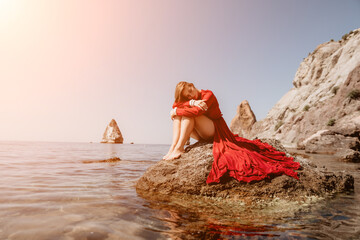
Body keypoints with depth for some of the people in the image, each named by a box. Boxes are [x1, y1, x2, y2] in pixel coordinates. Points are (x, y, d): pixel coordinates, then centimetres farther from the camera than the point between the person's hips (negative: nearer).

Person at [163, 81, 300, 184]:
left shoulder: (208, 95, -10)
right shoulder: (188, 100, 9)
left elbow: (198, 111, -28)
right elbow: (175, 106, -11)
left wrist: (177, 111, -17)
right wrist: (192, 102, -28)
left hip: (215, 131, -7)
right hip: (202, 136, 7)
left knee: (188, 114, -25)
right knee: (177, 117, -8)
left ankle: (179, 148, -29)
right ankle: (173, 147, -23)